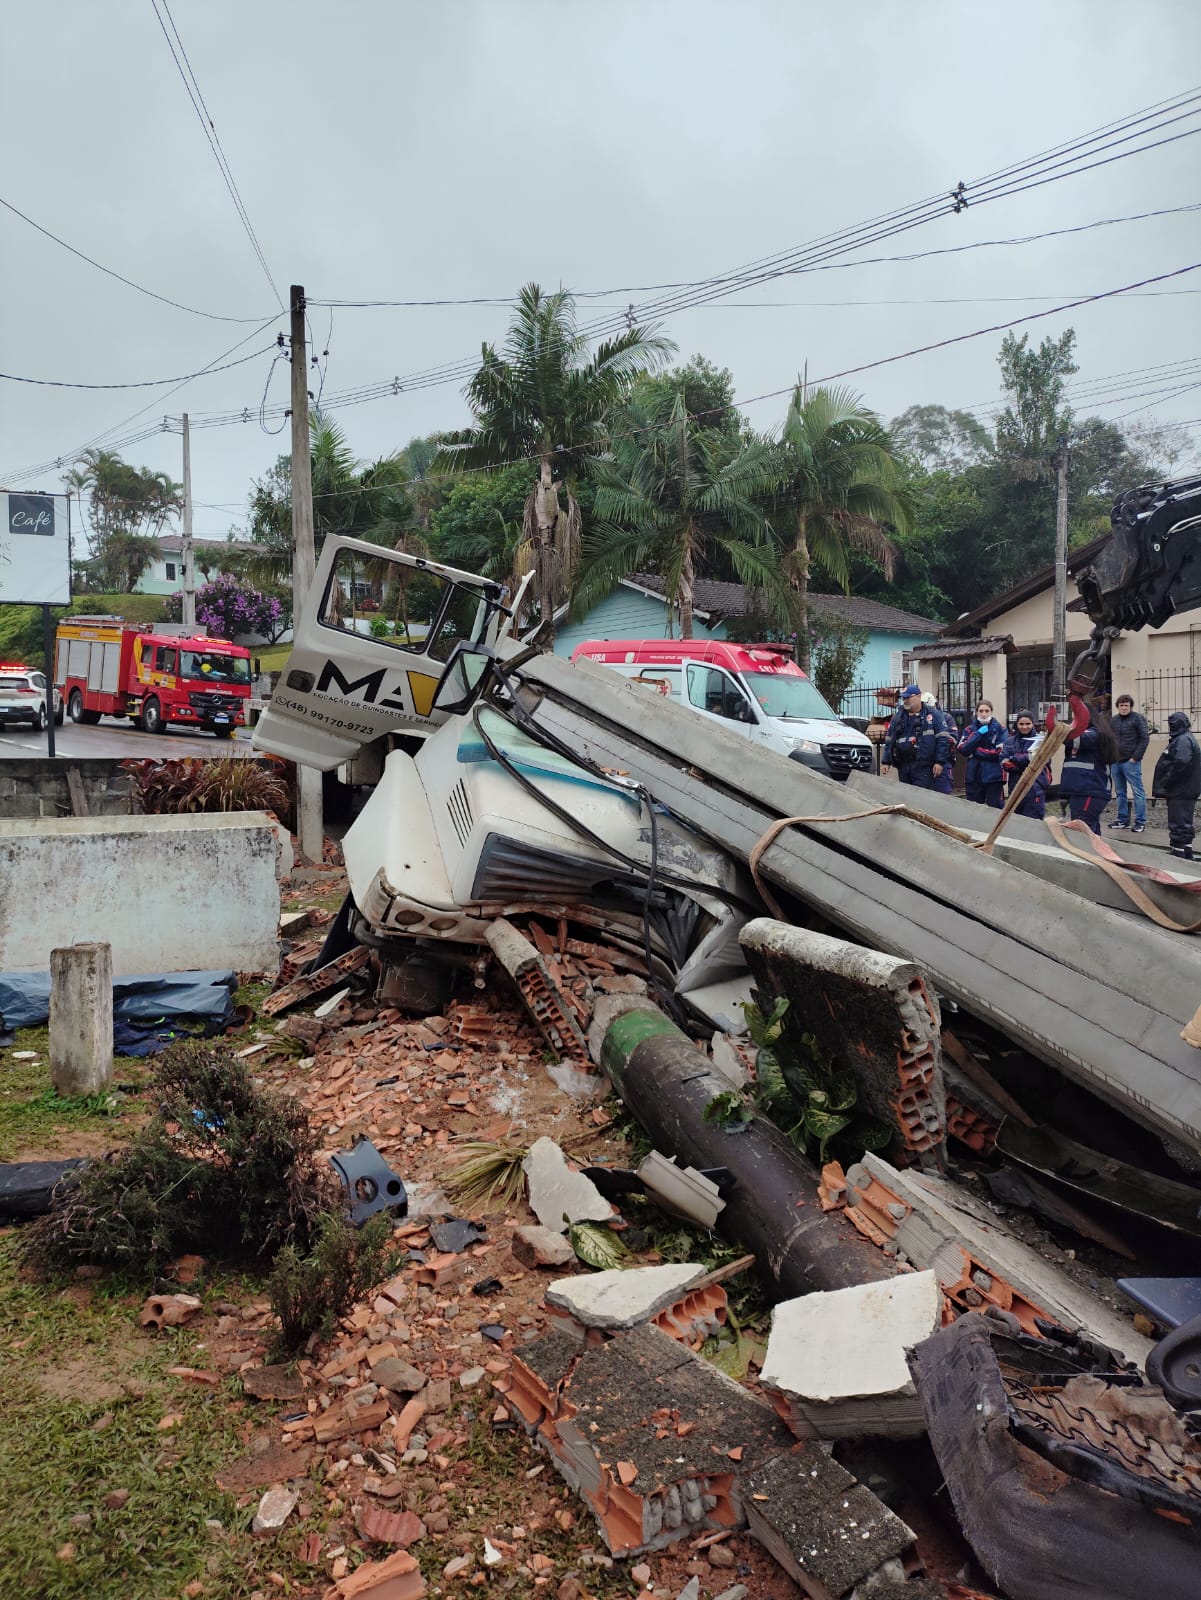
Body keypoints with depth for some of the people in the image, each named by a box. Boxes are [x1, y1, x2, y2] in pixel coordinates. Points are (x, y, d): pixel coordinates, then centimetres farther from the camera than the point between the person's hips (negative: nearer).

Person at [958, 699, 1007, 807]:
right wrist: (978, 734, -10)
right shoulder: (970, 729, 9)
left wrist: (976, 751, -7)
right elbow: (962, 750, -5)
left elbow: (1000, 753, -11)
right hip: (974, 776, 3)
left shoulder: (999, 729, 1)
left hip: (993, 777, -3)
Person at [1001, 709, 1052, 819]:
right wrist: (1024, 759, -14)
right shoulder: (1010, 741, 11)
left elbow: (1034, 759, -13)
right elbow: (1004, 763, 1)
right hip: (1015, 787, 4)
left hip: (1034, 786, -4)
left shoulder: (1039, 740, 0)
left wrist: (1013, 759, -7)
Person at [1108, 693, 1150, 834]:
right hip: (1115, 762, 6)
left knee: (1138, 792, -4)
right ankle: (1123, 819, 19)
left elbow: (1144, 738, -8)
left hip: (1130, 762, -6)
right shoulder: (1114, 720, 14)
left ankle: (1140, 822, -3)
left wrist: (1135, 757, -13)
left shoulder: (1138, 718, -3)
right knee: (1120, 792, 11)